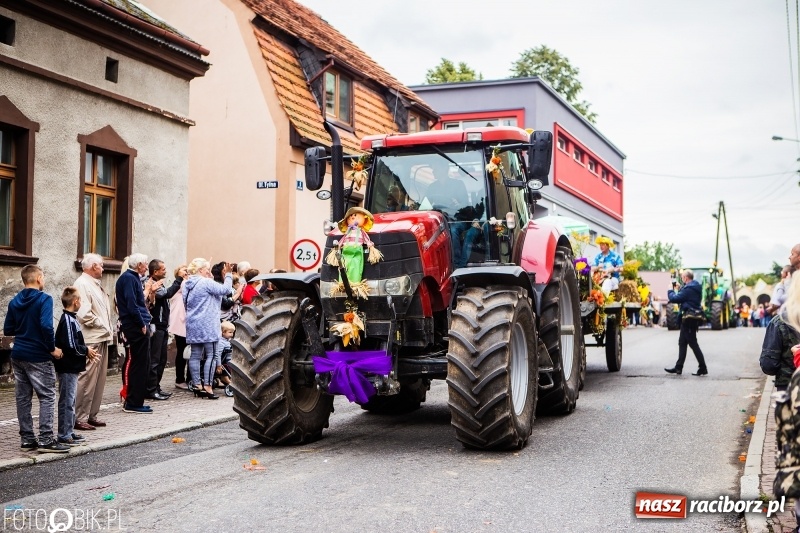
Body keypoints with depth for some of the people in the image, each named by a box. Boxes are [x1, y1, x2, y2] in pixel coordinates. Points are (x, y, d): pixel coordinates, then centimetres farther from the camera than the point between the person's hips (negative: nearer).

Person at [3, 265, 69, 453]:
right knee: (47, 397, -2)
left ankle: (27, 439, 14)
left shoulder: (14, 302, 8)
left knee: (22, 398, 10)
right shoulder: (44, 299, -12)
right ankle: (46, 440, -6)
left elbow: (7, 330, 10)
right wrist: (52, 348, -12)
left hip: (18, 356, 7)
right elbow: (46, 326, -23)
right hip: (38, 357, -7)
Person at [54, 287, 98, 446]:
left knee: (70, 401, 16)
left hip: (71, 367, 10)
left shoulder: (70, 319, 13)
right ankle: (64, 435, 0)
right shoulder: (68, 321, -18)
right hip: (68, 367, -10)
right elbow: (71, 346, -23)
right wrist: (86, 350, -10)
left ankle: (69, 432, 23)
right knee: (67, 401, -5)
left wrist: (86, 351, 8)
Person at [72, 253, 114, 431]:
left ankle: (92, 415, 19)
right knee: (87, 379, -8)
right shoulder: (82, 284, -12)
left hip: (101, 338, 10)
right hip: (90, 340, -10)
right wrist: (103, 326, -11)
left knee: (99, 379, 12)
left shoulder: (96, 284, 19)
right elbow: (84, 314, -21)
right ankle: (79, 418, -3)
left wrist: (109, 328, 9)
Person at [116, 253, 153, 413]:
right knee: (140, 365, -5)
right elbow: (131, 305, -20)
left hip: (138, 327, 10)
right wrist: (142, 325, -15)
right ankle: (133, 403, 0)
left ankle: (133, 401, 21)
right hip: (137, 327, -10)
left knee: (141, 365, 14)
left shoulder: (132, 278, 19)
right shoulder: (129, 278, -13)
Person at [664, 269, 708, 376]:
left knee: (693, 343, -4)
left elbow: (673, 299, -20)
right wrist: (678, 289, 9)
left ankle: (703, 368, -1)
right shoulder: (695, 287, 11)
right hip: (692, 318, 10)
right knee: (682, 342, 14)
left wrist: (671, 290, -3)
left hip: (689, 319, -10)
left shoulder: (688, 289, -20)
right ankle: (678, 367, 19)